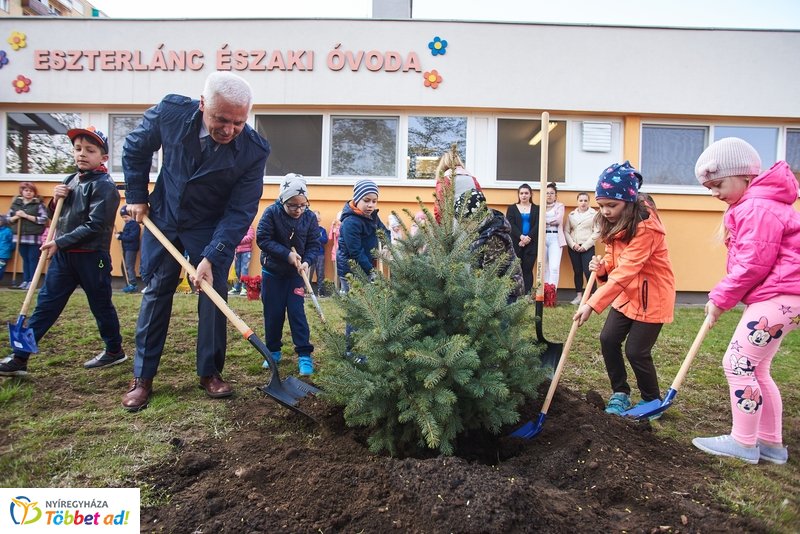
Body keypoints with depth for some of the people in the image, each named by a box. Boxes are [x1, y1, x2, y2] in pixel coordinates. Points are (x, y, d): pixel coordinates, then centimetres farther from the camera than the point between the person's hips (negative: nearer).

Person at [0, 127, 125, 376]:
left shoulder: (104, 186, -12)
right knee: (45, 305, 7)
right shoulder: (70, 181, 13)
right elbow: (59, 216, 20)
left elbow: (94, 226, -19)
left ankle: (115, 351, 24)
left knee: (101, 306, 7)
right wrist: (56, 201, 0)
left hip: (91, 257, -7)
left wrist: (60, 242, -19)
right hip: (63, 255, 7)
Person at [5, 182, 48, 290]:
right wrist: (16, 217, -7)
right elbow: (8, 219, 15)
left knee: (33, 259, 0)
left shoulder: (39, 204, -3)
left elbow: (44, 219, -12)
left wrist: (26, 216, -15)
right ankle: (25, 280, 17)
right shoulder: (15, 203, 10)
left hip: (34, 237, -4)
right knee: (25, 259, 11)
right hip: (20, 237, 4)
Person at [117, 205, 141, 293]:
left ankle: (133, 285, -10)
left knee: (129, 266, -11)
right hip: (126, 248, 10)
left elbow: (132, 237, -22)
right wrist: (120, 234, 4)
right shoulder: (127, 224, 17)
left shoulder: (135, 224, -14)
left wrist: (120, 237, -18)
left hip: (131, 249, -10)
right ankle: (129, 284, 18)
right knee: (126, 267, 13)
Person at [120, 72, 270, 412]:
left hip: (213, 228, -1)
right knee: (155, 293, 5)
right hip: (163, 219, 1)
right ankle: (142, 377, 16)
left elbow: (241, 212, -22)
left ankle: (210, 373, 15)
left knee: (213, 294, -2)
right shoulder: (170, 112, -22)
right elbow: (135, 148, 0)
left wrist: (211, 257, -29)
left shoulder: (254, 150, -26)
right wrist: (136, 196, 1)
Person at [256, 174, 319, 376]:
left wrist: (307, 262, -25)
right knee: (273, 313, 7)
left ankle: (304, 354, -1)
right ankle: (273, 351, 23)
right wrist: (287, 254, -26)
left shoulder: (310, 217, -9)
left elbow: (314, 245, -6)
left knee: (296, 311, -4)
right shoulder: (271, 213, -15)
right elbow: (263, 239, -18)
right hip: (272, 271, 0)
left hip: (296, 273, 0)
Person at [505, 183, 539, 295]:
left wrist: (528, 238, -15)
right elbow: (510, 225, -2)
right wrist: (521, 236, -17)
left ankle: (527, 296, 1)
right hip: (515, 244, 0)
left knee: (528, 270, -1)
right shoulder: (511, 208, 12)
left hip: (531, 244, 0)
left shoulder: (536, 209, 11)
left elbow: (537, 226, -1)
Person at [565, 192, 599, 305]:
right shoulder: (571, 214, 11)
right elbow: (566, 231, 7)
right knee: (577, 272, 7)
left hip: (587, 248, -3)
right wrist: (573, 244, -7)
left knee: (589, 272, -11)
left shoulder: (594, 214, 1)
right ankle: (579, 295, 14)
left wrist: (585, 245, -10)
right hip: (573, 248, 3)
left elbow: (597, 232, -5)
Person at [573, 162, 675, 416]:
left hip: (652, 296, -7)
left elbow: (625, 272, -33)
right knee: (608, 339, 0)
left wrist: (592, 304, -37)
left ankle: (653, 400, 22)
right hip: (626, 294, 8)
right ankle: (620, 393, 19)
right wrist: (602, 266, -16)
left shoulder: (646, 227, -27)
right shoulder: (615, 223, -1)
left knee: (636, 351, -4)